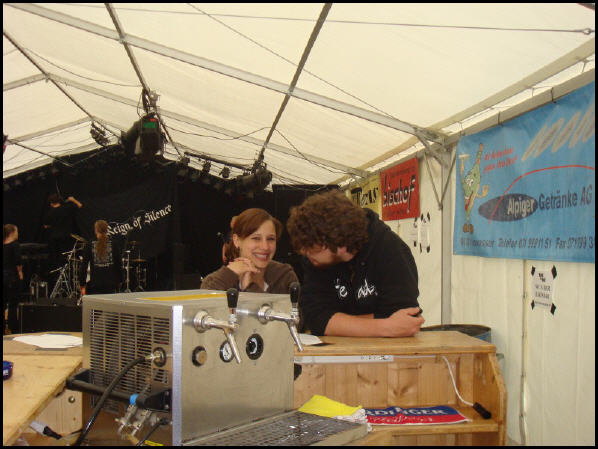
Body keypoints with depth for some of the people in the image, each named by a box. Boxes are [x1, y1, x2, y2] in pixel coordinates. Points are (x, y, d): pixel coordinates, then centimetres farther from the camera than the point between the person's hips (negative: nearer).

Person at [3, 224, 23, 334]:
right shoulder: (15, 245, -10)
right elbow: (17, 261, -18)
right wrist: (20, 273, -6)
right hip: (12, 276, -6)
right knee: (13, 304, -1)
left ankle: (5, 327, 16)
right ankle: (13, 329, 2)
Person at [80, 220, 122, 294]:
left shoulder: (90, 245, 0)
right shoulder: (113, 244, 0)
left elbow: (84, 265, -1)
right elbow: (118, 264, 0)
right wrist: (119, 281, 11)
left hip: (95, 283, 0)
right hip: (111, 283, 0)